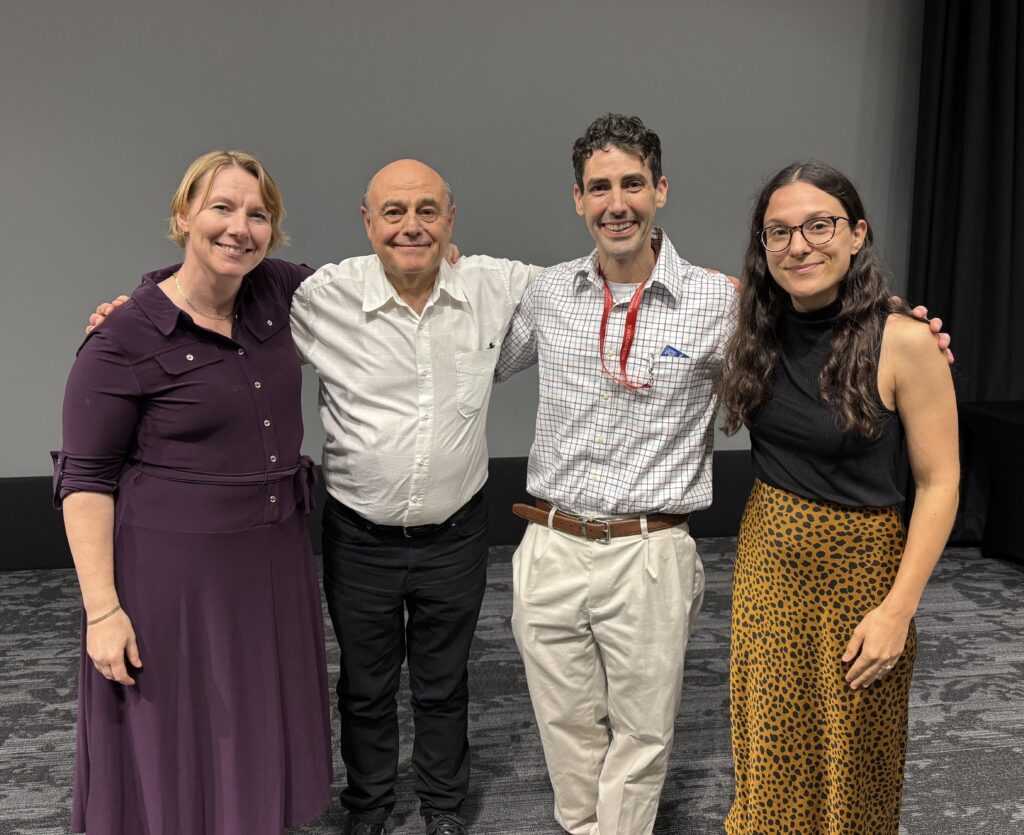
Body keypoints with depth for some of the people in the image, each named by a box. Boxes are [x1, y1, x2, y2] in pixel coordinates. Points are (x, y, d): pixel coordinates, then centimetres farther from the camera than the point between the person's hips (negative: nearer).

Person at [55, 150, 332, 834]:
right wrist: (102, 609, -15)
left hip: (273, 563, 6)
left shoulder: (275, 292, 1)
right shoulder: (126, 339, -15)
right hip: (174, 572, -5)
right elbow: (85, 478, -12)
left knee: (260, 740, 20)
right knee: (177, 753, 10)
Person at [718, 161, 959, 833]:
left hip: (860, 567, -4)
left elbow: (939, 483, -12)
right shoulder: (758, 329, -3)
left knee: (850, 762, 13)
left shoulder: (904, 342, -17)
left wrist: (899, 610, -15)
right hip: (766, 561, 4)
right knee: (771, 750, 17)